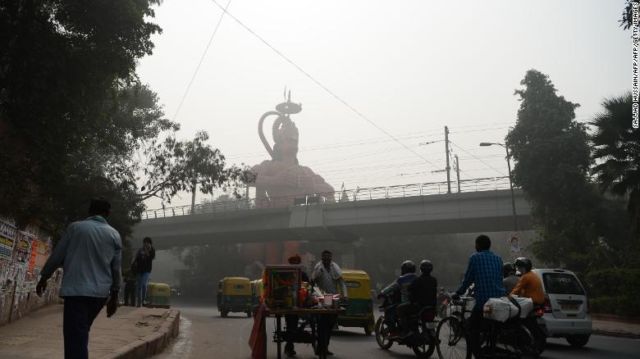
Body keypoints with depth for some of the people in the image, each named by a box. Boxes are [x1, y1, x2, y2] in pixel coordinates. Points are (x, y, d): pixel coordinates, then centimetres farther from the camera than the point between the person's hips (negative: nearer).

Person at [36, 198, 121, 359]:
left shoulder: (75, 227, 2)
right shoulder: (115, 235, 9)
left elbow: (57, 255, 5)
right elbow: (116, 269, 9)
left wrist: (44, 277, 19)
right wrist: (114, 296, 15)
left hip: (76, 290, -4)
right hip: (101, 293, 4)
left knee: (75, 337, -6)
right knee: (81, 333, 22)